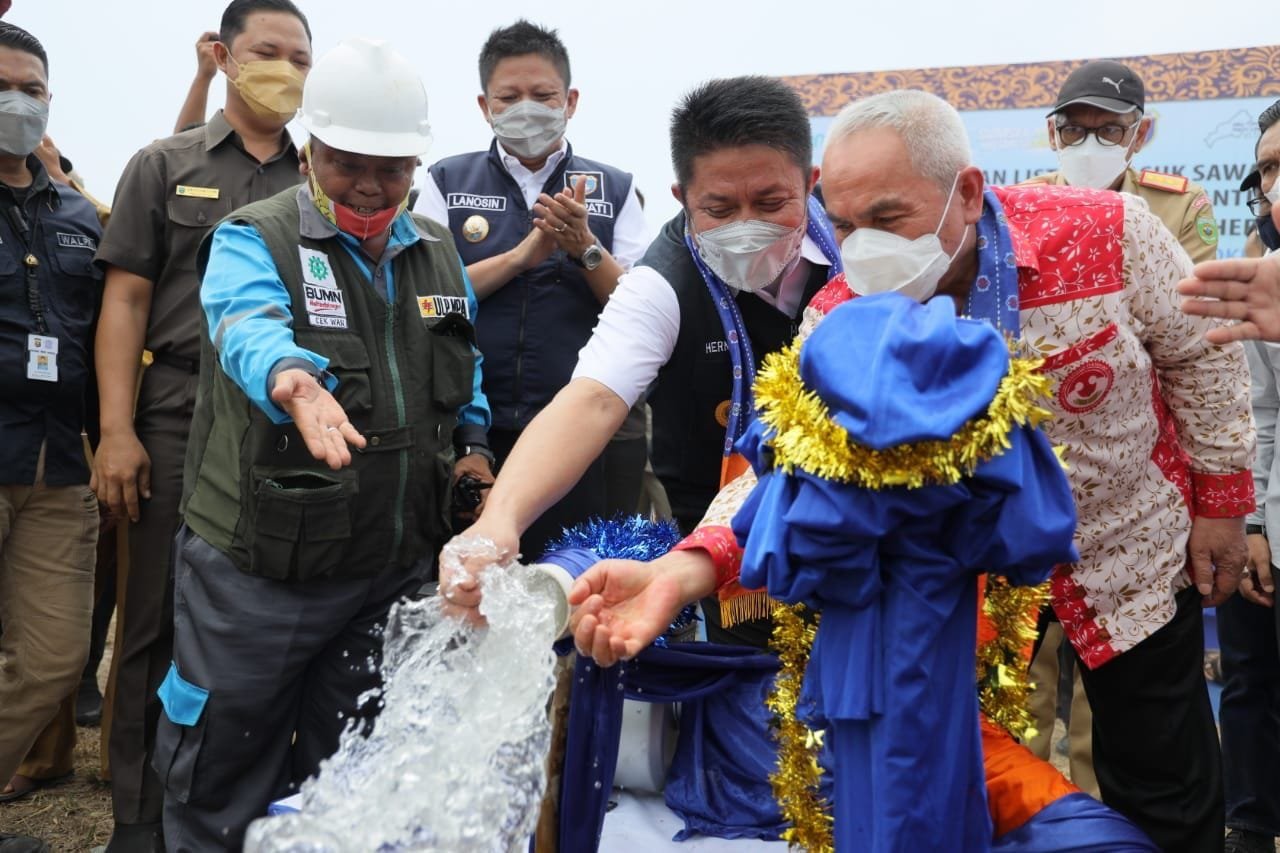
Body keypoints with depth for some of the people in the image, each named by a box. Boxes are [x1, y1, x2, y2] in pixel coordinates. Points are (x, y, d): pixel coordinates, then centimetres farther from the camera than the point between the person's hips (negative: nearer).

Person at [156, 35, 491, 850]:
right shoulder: (253, 240, -10)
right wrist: (295, 383, -54)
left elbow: (465, 373, 19)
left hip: (397, 566, 5)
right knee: (223, 776, 10)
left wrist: (472, 441, 1)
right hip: (258, 567, -4)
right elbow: (250, 329, -33)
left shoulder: (440, 253, 7)